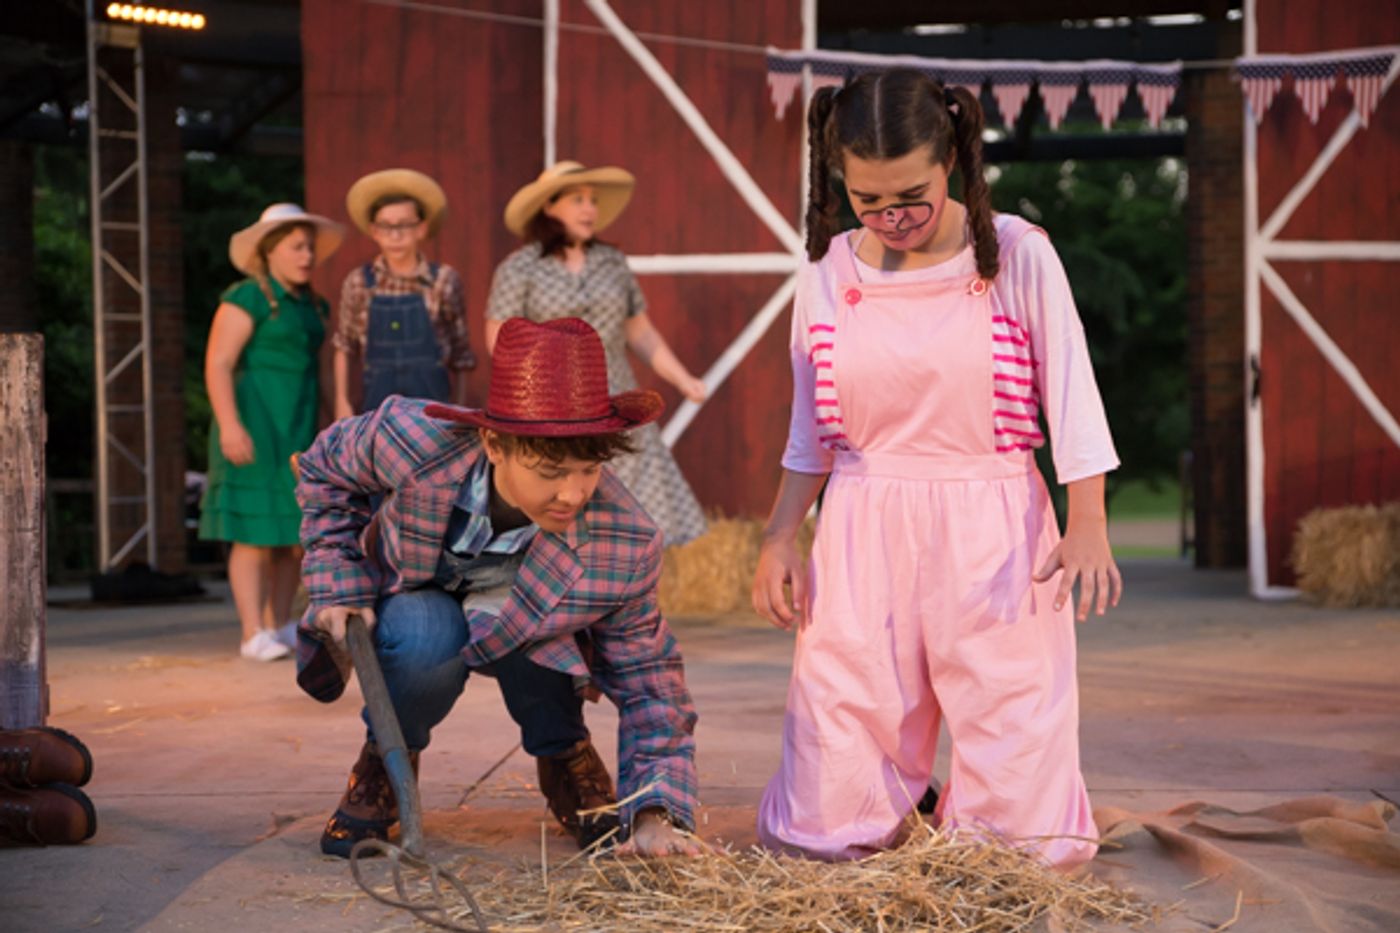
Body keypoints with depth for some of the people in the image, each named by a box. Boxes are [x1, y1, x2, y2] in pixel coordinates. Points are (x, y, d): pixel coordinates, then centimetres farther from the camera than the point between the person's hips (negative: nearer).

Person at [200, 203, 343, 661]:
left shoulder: (311, 305, 14)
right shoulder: (247, 298, -9)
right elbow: (218, 364, -14)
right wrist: (230, 425, -23)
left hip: (299, 428, 8)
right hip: (254, 424, -8)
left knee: (296, 531, 6)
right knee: (255, 532, -9)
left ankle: (280, 627, 13)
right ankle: (253, 636, -9)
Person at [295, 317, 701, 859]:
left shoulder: (626, 546, -33)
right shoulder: (412, 442, -36)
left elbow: (648, 679, -22)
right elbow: (325, 469, -11)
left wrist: (655, 815, -36)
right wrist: (341, 586, -18)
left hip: (520, 648, 1)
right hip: (405, 605, -1)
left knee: (523, 614, -35)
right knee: (428, 634, -37)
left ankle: (566, 761, -4)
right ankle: (385, 762, -4)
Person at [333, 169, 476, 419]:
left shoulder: (444, 281, 0)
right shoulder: (359, 283, 3)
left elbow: (460, 354, 5)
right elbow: (344, 348, 12)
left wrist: (459, 414, 6)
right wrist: (342, 401, 8)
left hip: (430, 398, -1)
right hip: (378, 397, 1)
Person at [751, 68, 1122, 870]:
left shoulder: (1018, 257, -4)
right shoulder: (830, 273, 4)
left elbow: (1072, 400, -5)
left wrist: (1088, 525, -16)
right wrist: (779, 539, 6)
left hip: (993, 536, -2)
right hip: (863, 537, 2)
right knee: (831, 821, 0)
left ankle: (978, 821, 32)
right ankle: (900, 794, 33)